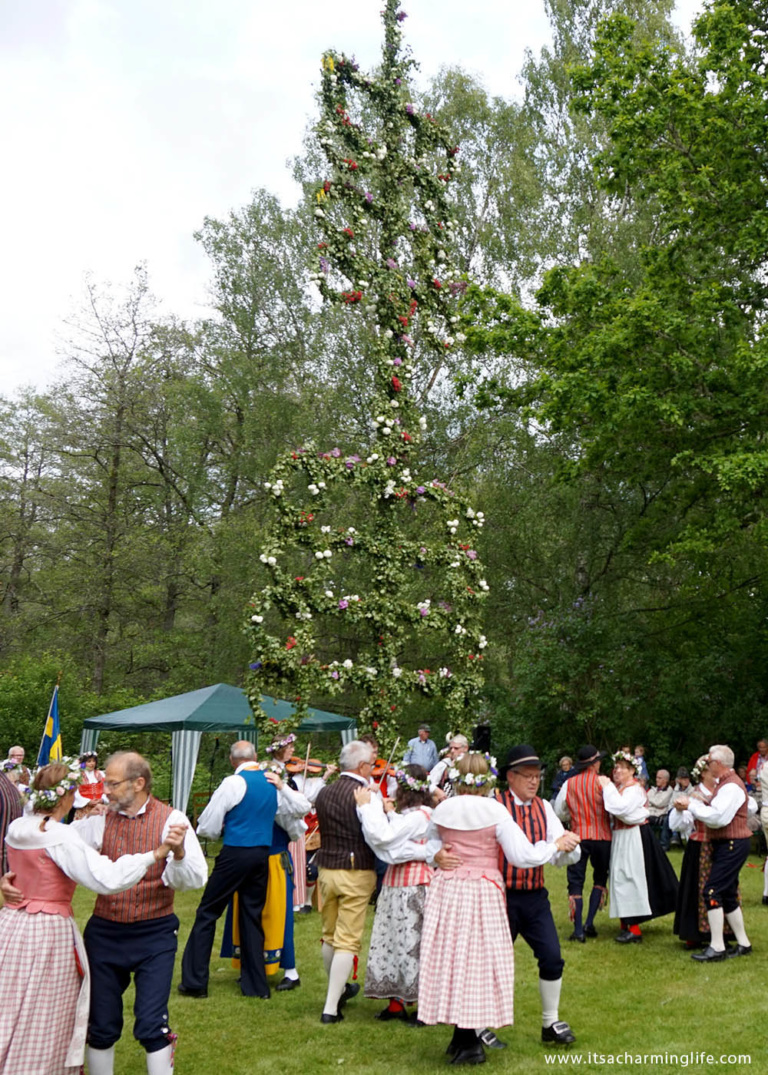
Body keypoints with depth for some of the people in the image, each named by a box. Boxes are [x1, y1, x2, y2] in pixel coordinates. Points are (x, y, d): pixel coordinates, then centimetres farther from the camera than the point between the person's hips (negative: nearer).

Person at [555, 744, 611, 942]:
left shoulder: (569, 784, 1)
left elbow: (558, 813, 6)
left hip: (578, 837, 1)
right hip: (602, 837, -1)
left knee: (576, 882, 4)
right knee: (600, 878, 17)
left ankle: (578, 930, -3)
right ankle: (589, 923, 8)